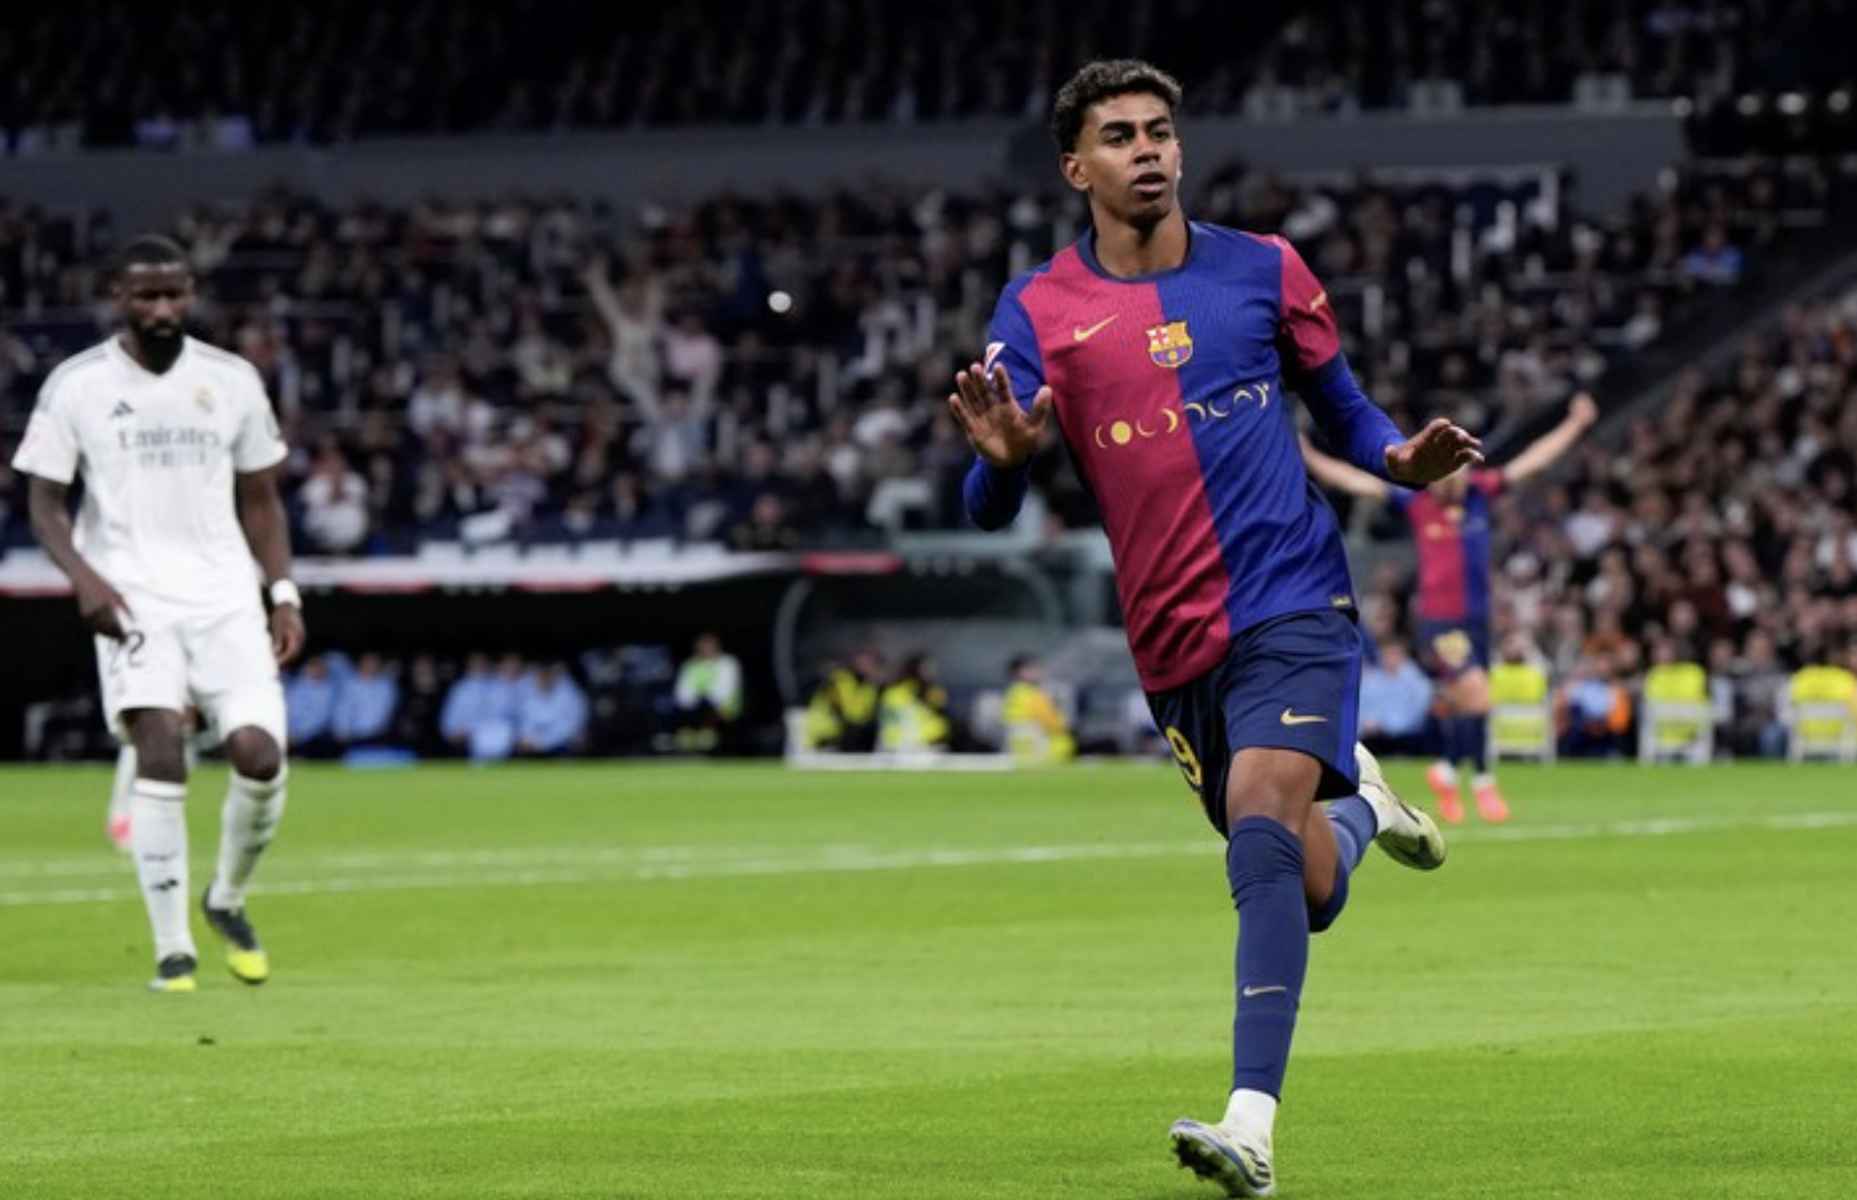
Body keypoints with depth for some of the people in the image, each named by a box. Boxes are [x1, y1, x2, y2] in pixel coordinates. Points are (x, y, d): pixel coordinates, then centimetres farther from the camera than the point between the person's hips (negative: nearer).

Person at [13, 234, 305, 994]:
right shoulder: (78, 384, 2)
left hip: (226, 597, 2)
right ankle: (173, 950, -12)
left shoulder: (233, 381, 9)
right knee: (160, 748, -20)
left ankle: (227, 902, 17)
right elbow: (44, 501, 3)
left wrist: (284, 591, 5)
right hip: (133, 601, -2)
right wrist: (82, 576, -15)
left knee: (260, 753, -13)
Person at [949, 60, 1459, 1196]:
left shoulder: (1263, 270, 5)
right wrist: (1005, 456, -27)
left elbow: (1342, 404, 17)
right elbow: (991, 509, -3)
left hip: (1295, 604, -2)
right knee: (1307, 896, 9)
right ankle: (1356, 802, 48)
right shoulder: (1037, 310, 2)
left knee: (1260, 822, -25)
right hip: (1177, 646, 2)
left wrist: (1404, 458, -6)